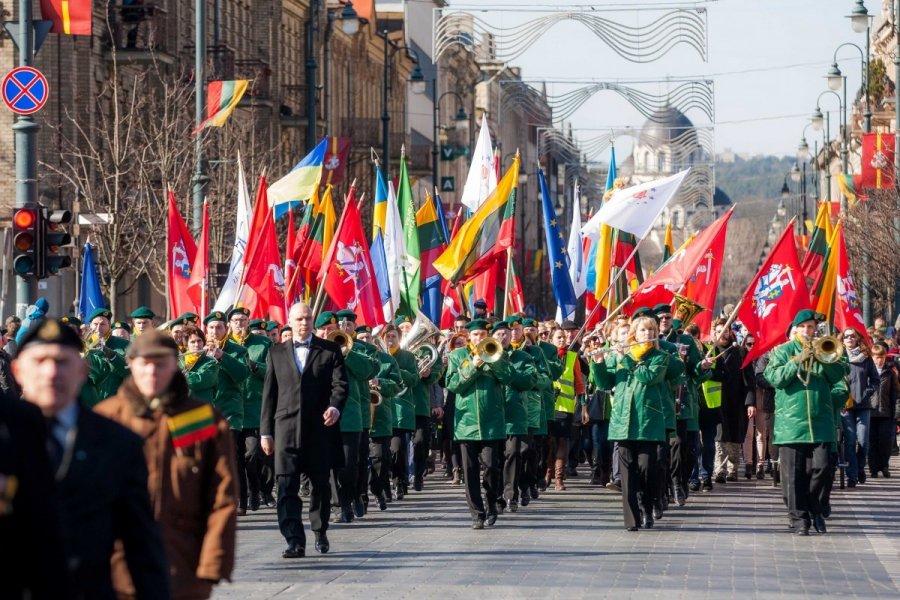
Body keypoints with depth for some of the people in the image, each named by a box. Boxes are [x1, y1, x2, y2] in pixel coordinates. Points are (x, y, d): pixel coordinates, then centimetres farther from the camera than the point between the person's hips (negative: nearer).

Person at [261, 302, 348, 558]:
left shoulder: (330, 350, 8)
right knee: (286, 486, -10)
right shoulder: (276, 353, 12)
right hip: (286, 428, 0)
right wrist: (266, 431, 6)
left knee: (320, 484, 9)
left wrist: (335, 407, -22)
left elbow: (340, 383, -1)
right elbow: (269, 393, 11)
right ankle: (295, 541, -13)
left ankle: (320, 532, 28)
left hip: (320, 427, 0)